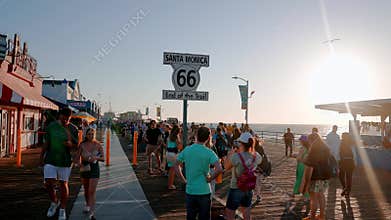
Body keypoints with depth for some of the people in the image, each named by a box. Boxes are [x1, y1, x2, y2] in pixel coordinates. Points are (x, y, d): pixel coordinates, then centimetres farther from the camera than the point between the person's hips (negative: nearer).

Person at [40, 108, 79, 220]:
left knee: (64, 184, 7)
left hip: (65, 161, -1)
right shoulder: (51, 126, 0)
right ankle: (54, 202, 26)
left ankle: (62, 209, 23)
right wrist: (41, 158, 9)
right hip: (50, 160, 1)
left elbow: (75, 147, -2)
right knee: (48, 184, -4)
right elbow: (46, 143, 8)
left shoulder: (73, 129, -5)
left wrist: (70, 144, -24)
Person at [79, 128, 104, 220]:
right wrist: (80, 164, -19)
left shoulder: (98, 145, -6)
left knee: (92, 191, -9)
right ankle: (87, 204, 45)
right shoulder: (82, 145, -3)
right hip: (84, 168, 3)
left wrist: (96, 158, -22)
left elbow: (103, 158, -3)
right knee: (86, 190, 19)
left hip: (94, 169, -3)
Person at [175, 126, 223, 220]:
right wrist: (210, 179, -10)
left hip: (189, 191, 3)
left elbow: (176, 166, 4)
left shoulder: (186, 150, -3)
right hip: (204, 191, -3)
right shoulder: (209, 152, -14)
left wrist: (184, 180, 8)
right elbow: (219, 169, -26)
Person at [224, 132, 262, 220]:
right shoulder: (256, 156, -8)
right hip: (249, 189, 6)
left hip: (236, 189, -6)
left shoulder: (236, 156, -24)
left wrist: (229, 154, 5)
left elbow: (226, 167, -8)